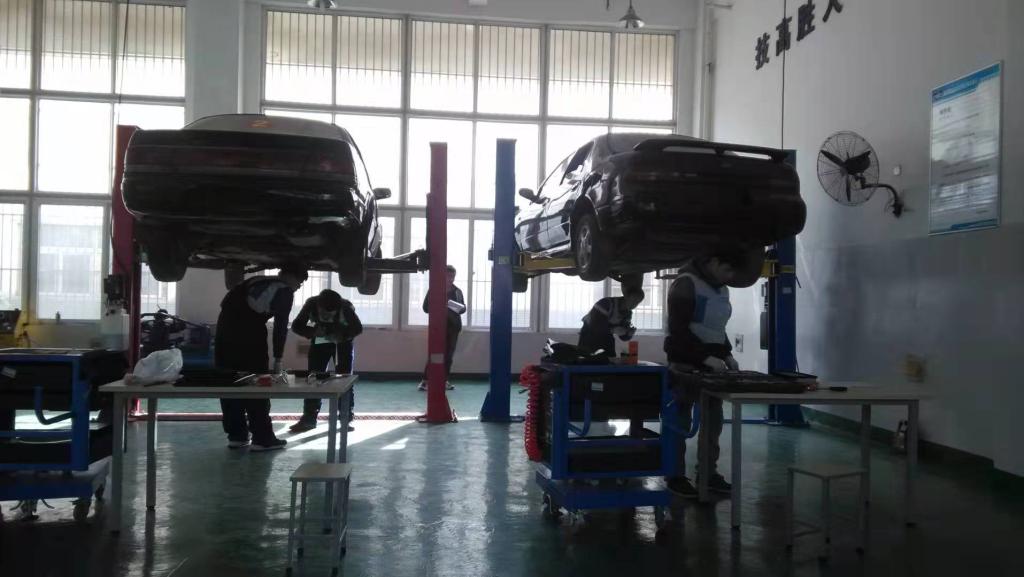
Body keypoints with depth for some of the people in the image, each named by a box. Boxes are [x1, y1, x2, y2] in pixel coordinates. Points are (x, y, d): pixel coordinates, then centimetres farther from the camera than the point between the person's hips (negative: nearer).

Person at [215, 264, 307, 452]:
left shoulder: (256, 280, 26)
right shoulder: (285, 292, 6)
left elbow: (226, 301, 22)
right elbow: (281, 327, 1)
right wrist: (278, 359, 3)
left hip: (226, 324, 7)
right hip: (249, 330, -7)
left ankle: (236, 435, 16)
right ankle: (262, 438, 2)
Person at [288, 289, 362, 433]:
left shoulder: (346, 307, -33)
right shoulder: (311, 304, -30)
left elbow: (357, 328, -18)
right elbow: (296, 326, -20)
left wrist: (342, 336, -36)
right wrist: (313, 332, -39)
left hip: (343, 342, -1)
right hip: (320, 342, 1)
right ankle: (309, 418, 3)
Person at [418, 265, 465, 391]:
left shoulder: (458, 291, 11)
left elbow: (463, 308, 15)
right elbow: (426, 307, -2)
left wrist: (459, 309, -8)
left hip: (453, 326, 4)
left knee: (449, 355, 5)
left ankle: (445, 380, 12)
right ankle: (425, 380, -5)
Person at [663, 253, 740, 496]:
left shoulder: (720, 289, 12)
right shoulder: (686, 284, -14)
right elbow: (678, 330, -20)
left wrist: (726, 354, 6)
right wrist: (706, 357, -25)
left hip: (711, 364, 8)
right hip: (686, 364, -8)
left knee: (713, 421, 8)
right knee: (681, 422, 0)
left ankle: (709, 473, 17)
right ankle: (675, 476, 8)